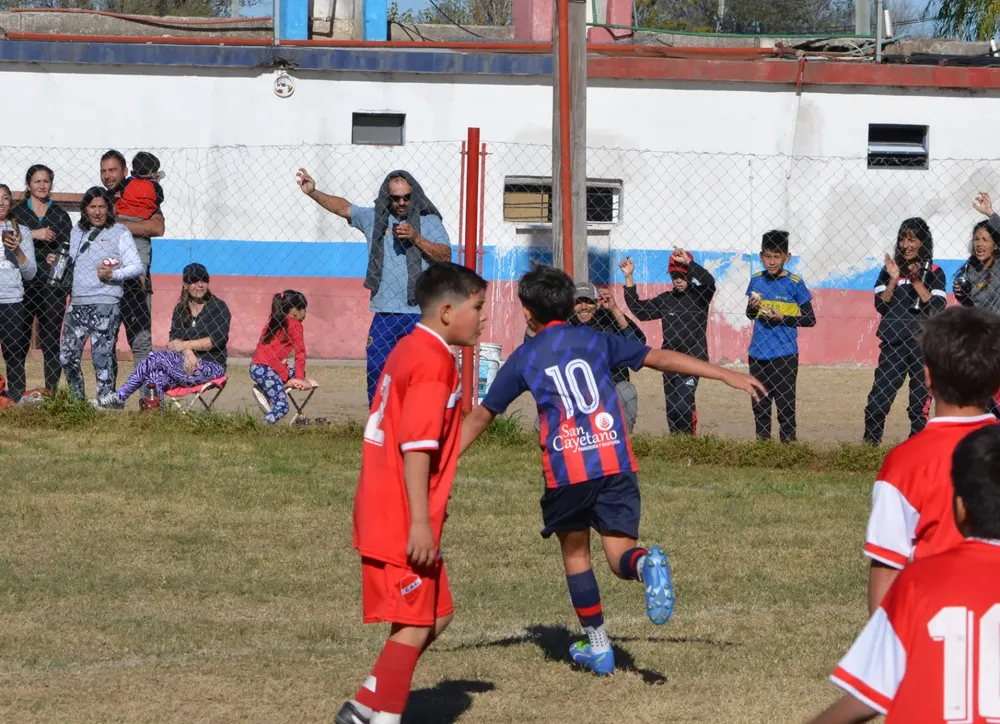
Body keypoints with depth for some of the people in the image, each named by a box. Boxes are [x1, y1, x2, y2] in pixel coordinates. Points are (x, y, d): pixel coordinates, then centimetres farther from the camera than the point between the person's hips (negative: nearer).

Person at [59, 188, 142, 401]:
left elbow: (137, 267, -5)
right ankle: (77, 400, 20)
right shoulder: (77, 232, 17)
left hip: (104, 304, -6)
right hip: (77, 303, 6)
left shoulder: (120, 233, 0)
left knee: (101, 359, -9)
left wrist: (113, 274, -20)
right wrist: (57, 262, 8)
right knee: (67, 357, 6)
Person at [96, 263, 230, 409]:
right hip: (190, 363, 5)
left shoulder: (218, 307, 0)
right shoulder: (180, 310, 15)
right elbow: (175, 338, 1)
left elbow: (217, 340, -12)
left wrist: (184, 345, -15)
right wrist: (188, 353, -21)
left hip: (211, 367, -5)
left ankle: (120, 397, -18)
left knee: (157, 358, -23)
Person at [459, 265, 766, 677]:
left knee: (575, 553, 18)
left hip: (565, 470, -1)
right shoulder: (597, 342, 14)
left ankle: (598, 646, 20)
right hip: (615, 463, 1)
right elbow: (661, 359, 12)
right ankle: (647, 564, -32)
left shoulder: (523, 358, 11)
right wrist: (727, 375, 15)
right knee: (620, 556, 4)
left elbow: (481, 416, 15)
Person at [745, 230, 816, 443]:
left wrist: (783, 318, -18)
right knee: (759, 406, 11)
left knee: (785, 406, -5)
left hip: (785, 355, -5)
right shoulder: (756, 280, 6)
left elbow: (810, 319, -5)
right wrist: (753, 307, -5)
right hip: (757, 354, 5)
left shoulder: (795, 284, -7)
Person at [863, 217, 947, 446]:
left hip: (923, 344, -1)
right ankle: (869, 444, 2)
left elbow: (936, 308, -9)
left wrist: (916, 281, -15)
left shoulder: (934, 273, 2)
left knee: (920, 401, 2)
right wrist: (894, 280, -11)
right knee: (878, 399, -5)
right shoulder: (889, 269, 7)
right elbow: (881, 306, 0)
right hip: (893, 344, 1)